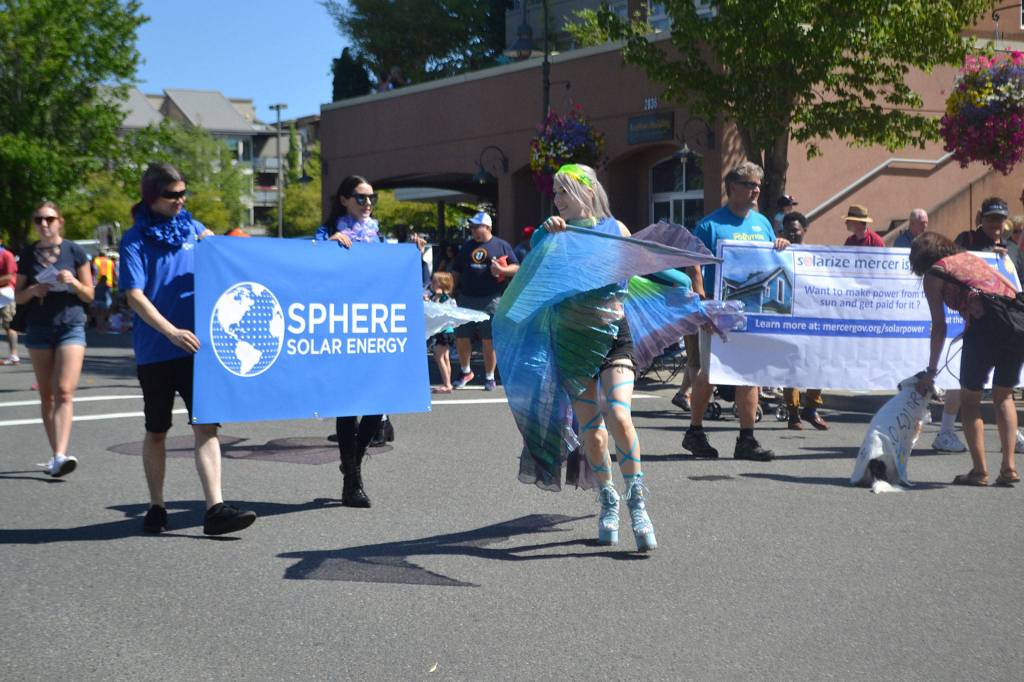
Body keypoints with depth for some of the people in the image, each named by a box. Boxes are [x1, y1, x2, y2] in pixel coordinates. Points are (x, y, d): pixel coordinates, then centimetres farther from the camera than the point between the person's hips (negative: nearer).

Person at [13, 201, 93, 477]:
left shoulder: (75, 251, 0)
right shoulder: (28, 254, 7)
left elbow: (89, 296, 4)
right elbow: (18, 297, 11)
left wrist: (73, 282, -15)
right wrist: (32, 290, -10)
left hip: (71, 326, -3)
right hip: (39, 328, 3)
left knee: (64, 392, -14)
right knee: (47, 395, 5)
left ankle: (60, 456, -22)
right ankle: (57, 456, 12)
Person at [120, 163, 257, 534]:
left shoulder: (190, 227, 8)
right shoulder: (135, 240, -3)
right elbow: (134, 296, -13)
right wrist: (172, 332, -25)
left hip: (196, 346, 3)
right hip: (155, 351, -2)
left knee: (206, 426, -8)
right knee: (156, 431, 10)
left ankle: (215, 509, -12)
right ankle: (156, 508, 24)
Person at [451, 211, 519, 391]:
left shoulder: (501, 246, 5)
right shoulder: (467, 246, 15)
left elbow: (516, 268, 3)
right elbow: (457, 272, 18)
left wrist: (501, 270, -15)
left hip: (490, 300, -4)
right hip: (466, 299, 4)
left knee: (489, 341, 0)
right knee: (461, 338, 5)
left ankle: (489, 377, 12)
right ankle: (466, 372, 25)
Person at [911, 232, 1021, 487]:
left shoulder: (933, 274, 12)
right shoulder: (970, 257, 30)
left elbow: (939, 326, 8)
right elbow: (1007, 287, 23)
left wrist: (931, 371, 11)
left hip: (987, 322, -6)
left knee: (970, 397, 9)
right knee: (1003, 396, 18)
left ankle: (979, 470, 6)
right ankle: (1009, 468, 11)